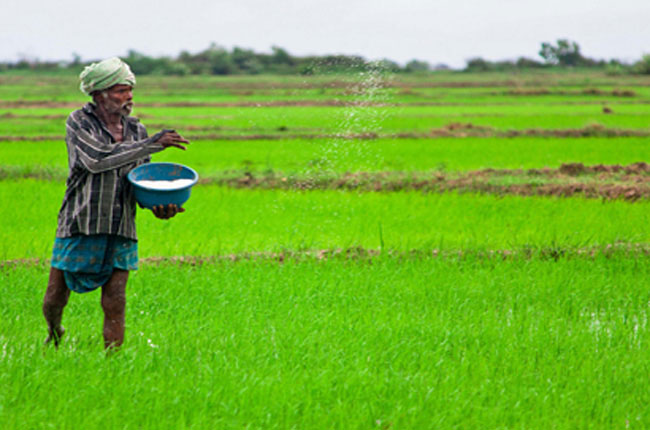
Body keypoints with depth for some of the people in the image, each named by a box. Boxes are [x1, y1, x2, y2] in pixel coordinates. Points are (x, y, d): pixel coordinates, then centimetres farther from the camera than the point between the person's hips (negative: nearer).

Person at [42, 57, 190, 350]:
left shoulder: (136, 131, 10)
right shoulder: (79, 123, -3)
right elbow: (97, 159, -21)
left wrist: (160, 205, -9)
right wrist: (153, 144, -20)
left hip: (121, 230, 3)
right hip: (81, 226, -2)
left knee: (114, 305, -4)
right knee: (54, 301, 6)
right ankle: (54, 335, 37)